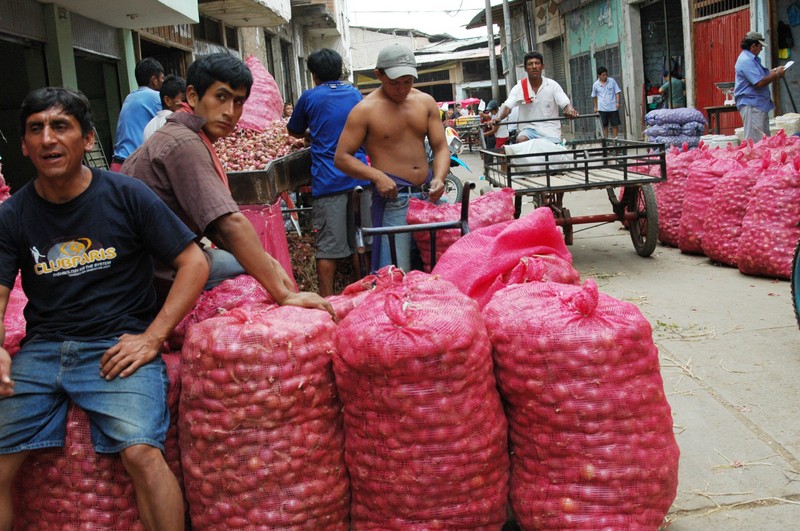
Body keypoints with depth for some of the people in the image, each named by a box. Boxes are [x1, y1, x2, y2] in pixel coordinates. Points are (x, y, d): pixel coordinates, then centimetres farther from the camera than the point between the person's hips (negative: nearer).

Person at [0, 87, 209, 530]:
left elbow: (194, 264, -1)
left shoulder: (126, 195, -1)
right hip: (41, 348, 4)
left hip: (118, 345, -3)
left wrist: (152, 338, -10)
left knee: (141, 452, -26)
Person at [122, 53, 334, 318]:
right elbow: (231, 224, -32)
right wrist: (284, 295, -34)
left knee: (256, 269, 18)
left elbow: (213, 221, 9)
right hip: (162, 279, -10)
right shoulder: (184, 143, -23)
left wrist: (264, 261, -2)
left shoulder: (189, 139, 10)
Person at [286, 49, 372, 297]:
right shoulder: (355, 94, 13)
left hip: (327, 180, -3)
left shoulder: (310, 97, 2)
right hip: (359, 176, 3)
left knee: (328, 247, -2)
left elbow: (294, 131, 16)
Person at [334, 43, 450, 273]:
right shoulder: (365, 110, -4)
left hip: (427, 194, 5)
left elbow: (440, 147, 10)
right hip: (392, 196, -5)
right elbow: (342, 157, -4)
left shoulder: (425, 102, 10)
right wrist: (377, 176, -19)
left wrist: (439, 178, -11)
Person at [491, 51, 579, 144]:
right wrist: (498, 117, -32)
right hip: (529, 129, -1)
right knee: (521, 140, -31)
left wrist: (570, 110, -33)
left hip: (551, 132, 1)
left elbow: (566, 104, -7)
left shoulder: (552, 85, 1)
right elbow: (507, 106, -9)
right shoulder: (519, 88, 1)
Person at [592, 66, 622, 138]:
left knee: (615, 124, 1)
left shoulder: (612, 81, 0)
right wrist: (595, 107, 14)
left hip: (613, 107, 0)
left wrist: (617, 102, -8)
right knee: (604, 125, 5)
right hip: (602, 108, 0)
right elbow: (594, 96, 14)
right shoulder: (596, 85, 1)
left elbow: (617, 92, 2)